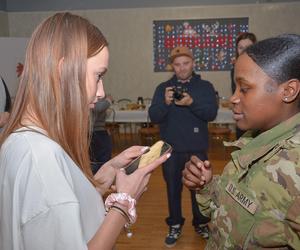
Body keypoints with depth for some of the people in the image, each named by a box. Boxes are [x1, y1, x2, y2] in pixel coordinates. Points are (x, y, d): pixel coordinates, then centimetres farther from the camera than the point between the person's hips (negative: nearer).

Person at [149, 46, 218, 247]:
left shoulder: (205, 87, 2)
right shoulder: (163, 88, 5)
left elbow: (212, 113, -12)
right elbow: (154, 117, -5)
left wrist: (192, 103, -28)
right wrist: (165, 103, -25)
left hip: (197, 149, -1)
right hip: (171, 149, 1)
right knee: (173, 188, 11)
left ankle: (201, 223, 30)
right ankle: (175, 225, 27)